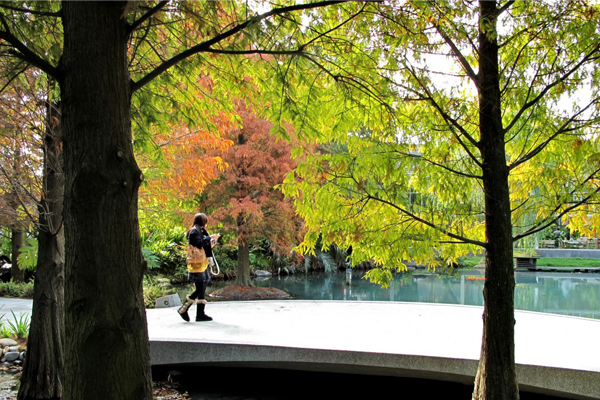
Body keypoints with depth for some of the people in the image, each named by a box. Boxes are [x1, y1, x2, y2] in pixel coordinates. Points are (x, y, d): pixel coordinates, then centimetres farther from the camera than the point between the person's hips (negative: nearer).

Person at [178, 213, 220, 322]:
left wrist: (210, 244, 4)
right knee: (199, 290, -9)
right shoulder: (194, 232, -10)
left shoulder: (200, 231, 20)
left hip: (202, 265, 10)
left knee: (202, 290, 7)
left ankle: (200, 314, 9)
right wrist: (210, 237, -20)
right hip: (196, 265, -10)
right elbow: (199, 243, -27)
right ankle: (183, 309, 1)